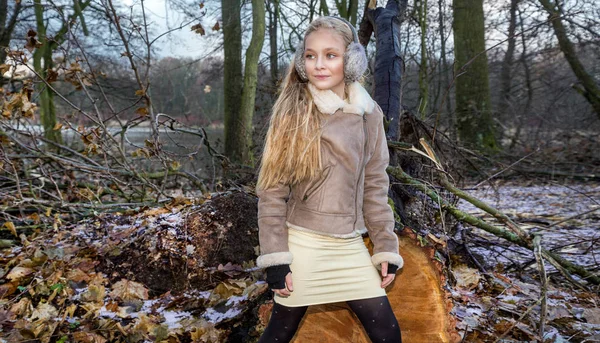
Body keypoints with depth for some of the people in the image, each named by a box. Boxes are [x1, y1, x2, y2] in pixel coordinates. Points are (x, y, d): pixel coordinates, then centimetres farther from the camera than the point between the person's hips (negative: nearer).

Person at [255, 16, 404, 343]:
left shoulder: (368, 114, 2)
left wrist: (386, 248, 3)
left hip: (349, 244, 3)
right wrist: (274, 257, -12)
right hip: (301, 242, -3)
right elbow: (272, 190, -8)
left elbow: (375, 185, 6)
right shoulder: (292, 112, -8)